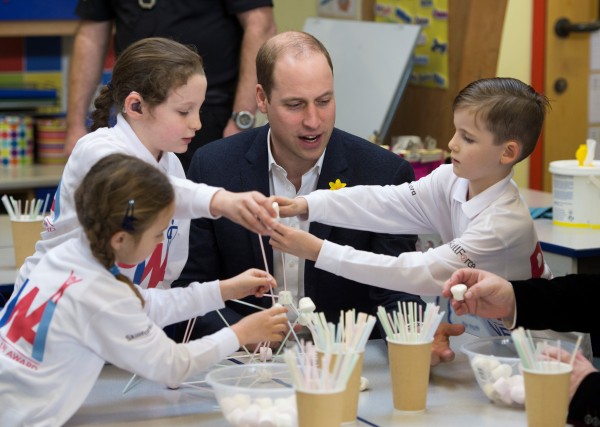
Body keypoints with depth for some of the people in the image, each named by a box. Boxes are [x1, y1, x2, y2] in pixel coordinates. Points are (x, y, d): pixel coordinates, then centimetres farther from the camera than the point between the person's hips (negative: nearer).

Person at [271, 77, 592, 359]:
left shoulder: (506, 223, -28)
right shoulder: (451, 181, -7)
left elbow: (422, 274, -32)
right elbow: (384, 203, -14)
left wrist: (320, 251, -35)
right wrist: (306, 205, -27)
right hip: (478, 335, 6)